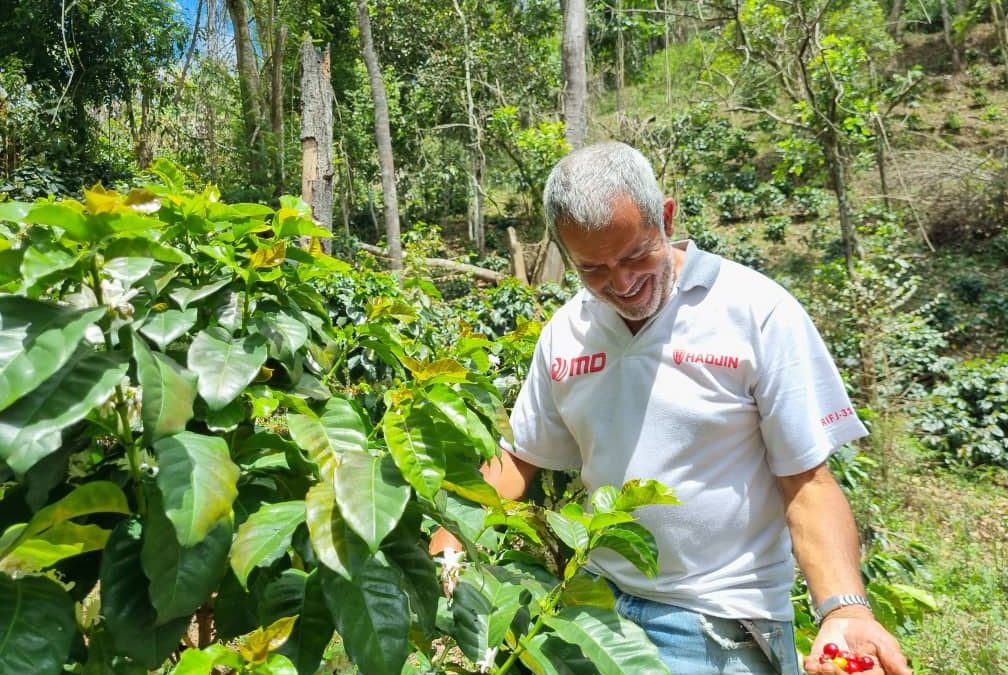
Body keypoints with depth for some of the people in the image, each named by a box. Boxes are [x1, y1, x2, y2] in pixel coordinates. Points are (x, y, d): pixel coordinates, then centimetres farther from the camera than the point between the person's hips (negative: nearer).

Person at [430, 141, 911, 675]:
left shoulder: (758, 313, -15)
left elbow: (807, 482, -12)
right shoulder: (563, 333, -2)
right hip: (599, 603, 4)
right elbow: (519, 459, 8)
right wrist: (446, 545, -4)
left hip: (719, 626, -3)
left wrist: (843, 608, -26)